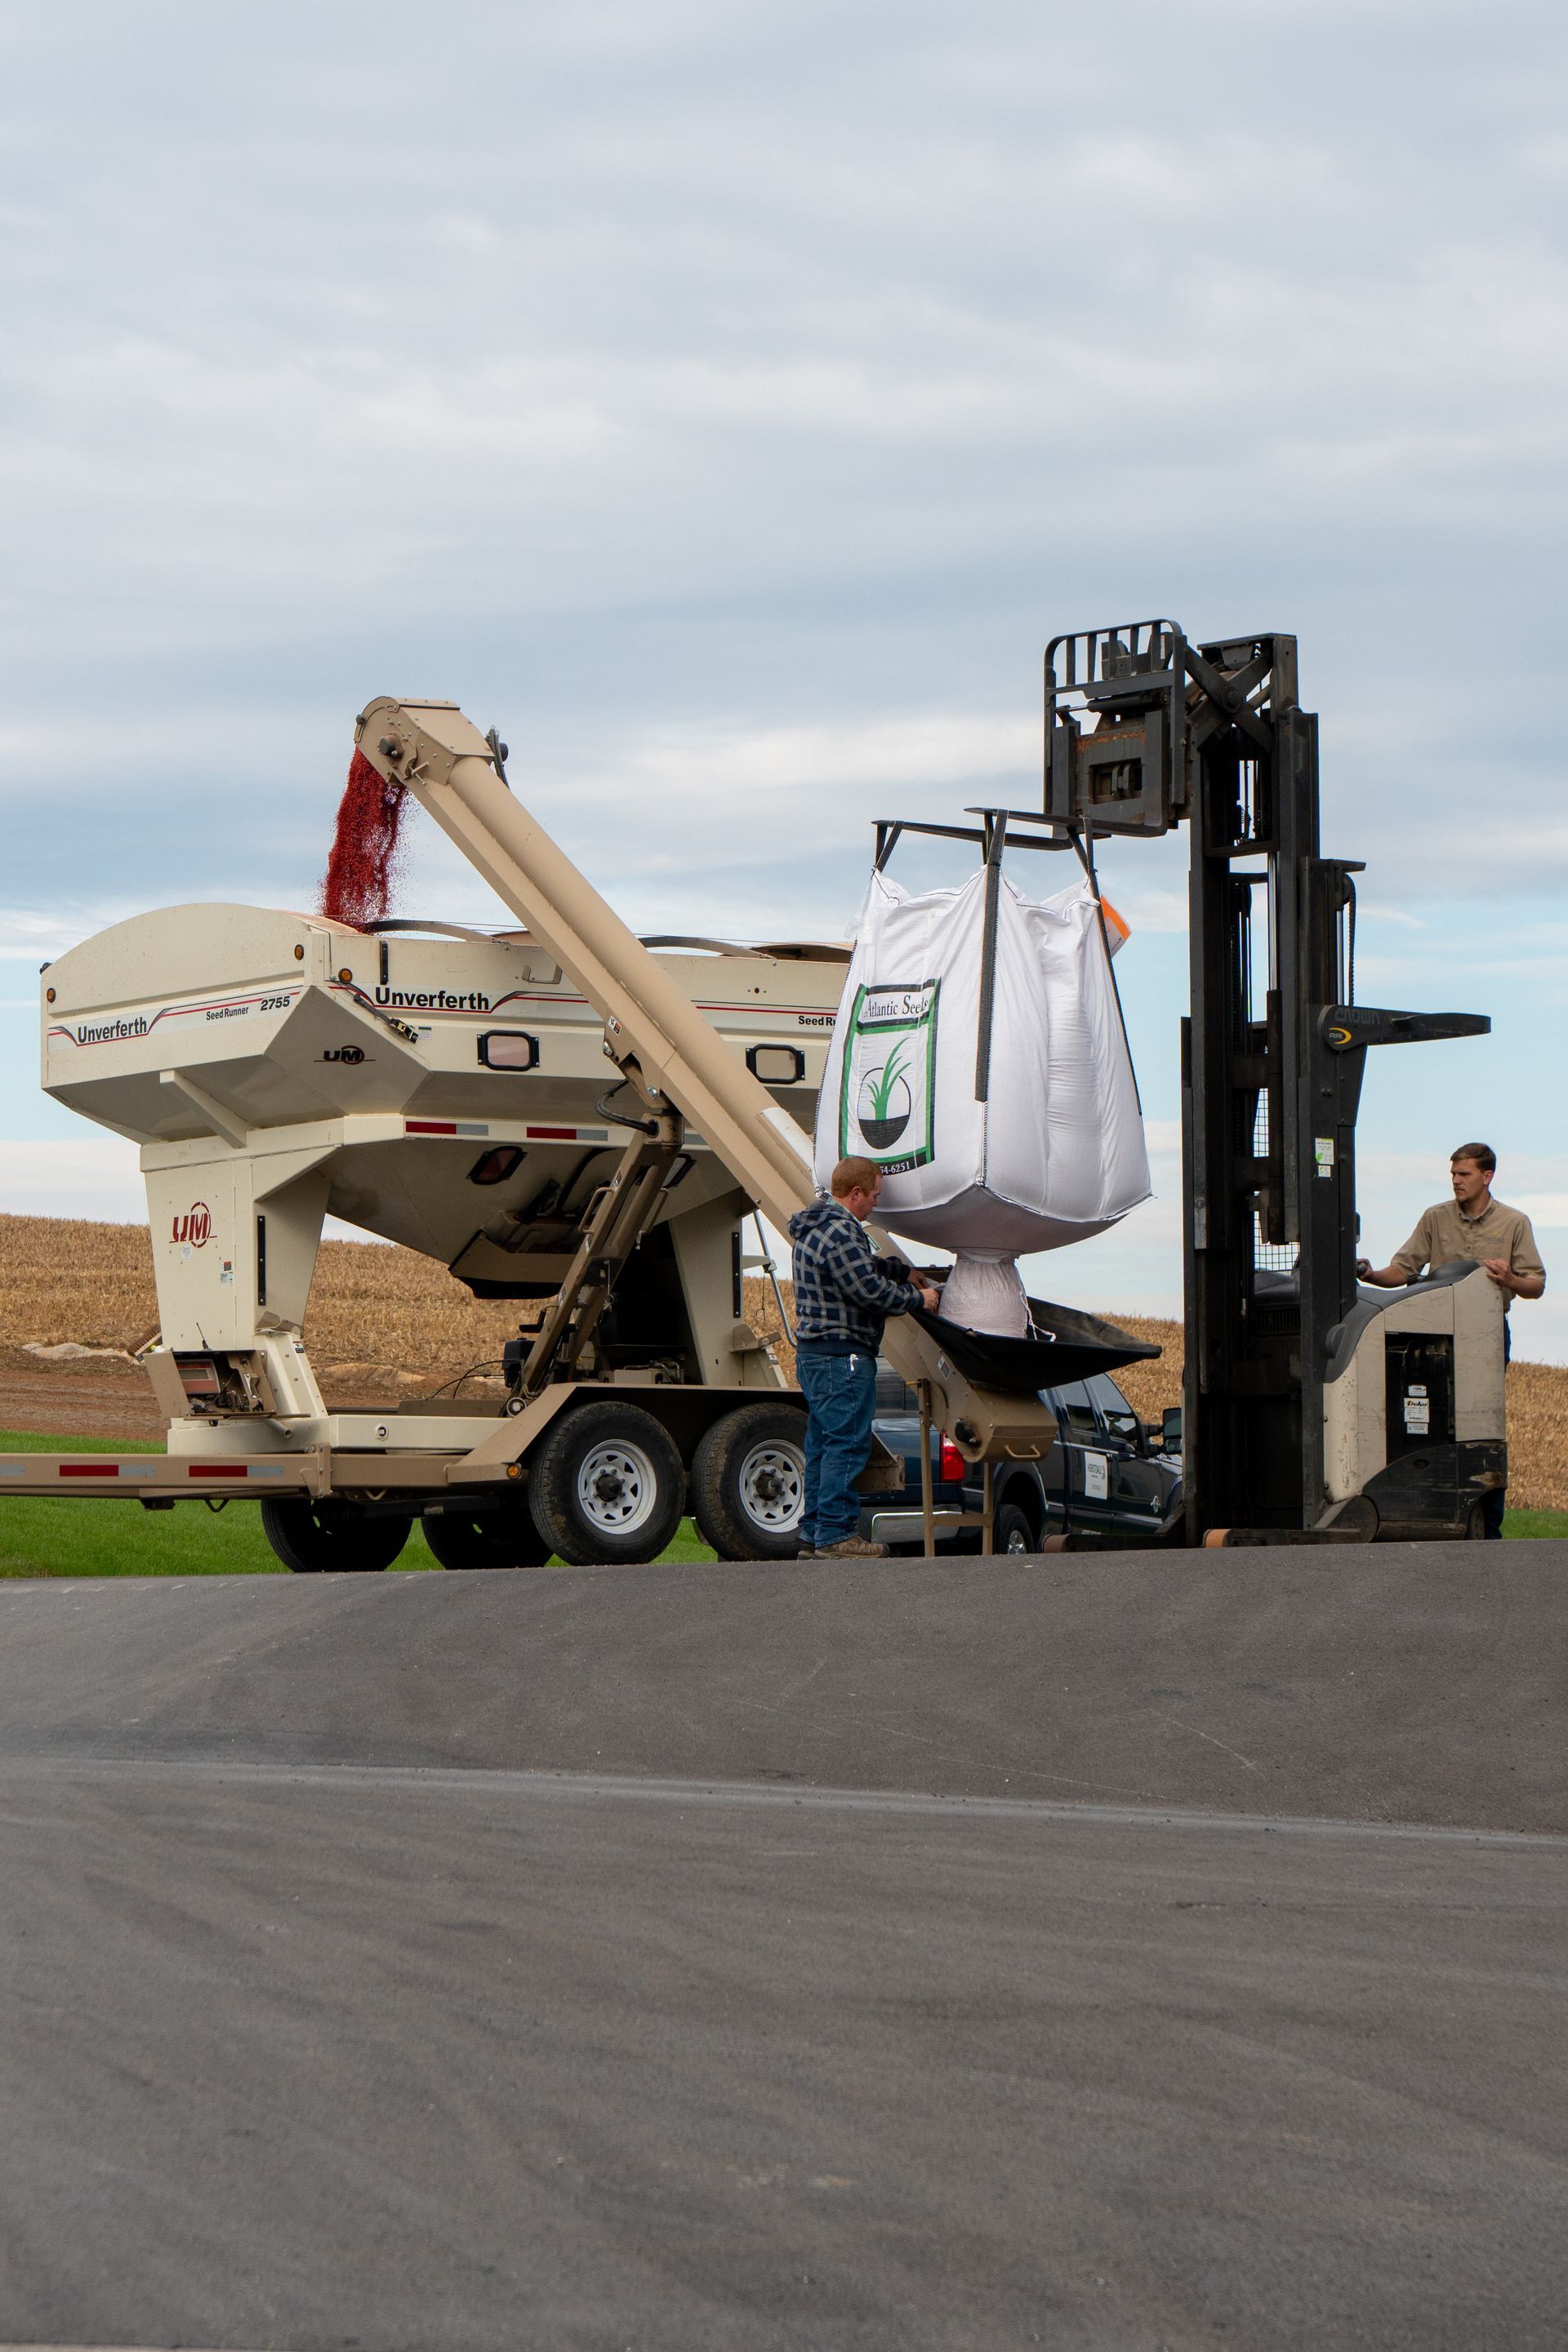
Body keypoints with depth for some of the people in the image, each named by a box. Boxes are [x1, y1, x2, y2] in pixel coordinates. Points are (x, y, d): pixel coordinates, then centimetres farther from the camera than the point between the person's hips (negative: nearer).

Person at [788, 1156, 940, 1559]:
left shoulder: (815, 1227, 17)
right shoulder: (840, 1232, -18)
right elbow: (870, 1290, -20)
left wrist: (902, 1275, 23)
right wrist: (917, 1298, -7)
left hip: (813, 1355, 11)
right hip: (842, 1358, -11)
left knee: (823, 1443, 13)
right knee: (847, 1443, -7)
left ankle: (814, 1533, 17)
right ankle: (835, 1534, -7)